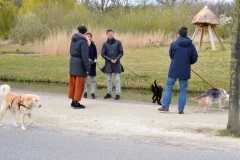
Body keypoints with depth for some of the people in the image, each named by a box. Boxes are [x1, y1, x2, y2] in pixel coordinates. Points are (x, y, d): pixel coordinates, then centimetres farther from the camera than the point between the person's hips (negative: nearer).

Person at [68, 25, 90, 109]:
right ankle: (76, 102, 2)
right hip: (80, 64, -8)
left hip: (72, 62, 8)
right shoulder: (83, 41, -17)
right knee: (79, 85, 0)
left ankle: (73, 101, 22)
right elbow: (84, 56, -20)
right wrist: (87, 68, -17)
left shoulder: (73, 39, 7)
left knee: (73, 83, 14)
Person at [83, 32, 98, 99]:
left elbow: (95, 54, 10)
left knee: (93, 79, 3)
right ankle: (85, 92, 14)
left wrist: (95, 59, -9)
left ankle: (92, 93, 6)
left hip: (92, 64, 2)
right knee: (84, 79, 6)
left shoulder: (93, 45, 5)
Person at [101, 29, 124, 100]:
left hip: (116, 64, -2)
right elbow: (103, 54, 2)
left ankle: (118, 94, 3)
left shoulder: (118, 42, 0)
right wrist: (110, 59, -10)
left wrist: (116, 59, -12)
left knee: (117, 79, -1)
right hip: (108, 64, 2)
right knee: (108, 79, 9)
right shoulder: (105, 44, 3)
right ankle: (109, 93, 17)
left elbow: (121, 52, 1)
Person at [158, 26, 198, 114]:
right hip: (185, 71, 1)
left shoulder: (174, 44, -7)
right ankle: (181, 109, 6)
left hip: (174, 70, -1)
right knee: (183, 90, 8)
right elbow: (194, 58, -1)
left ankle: (165, 106, 6)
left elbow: (171, 55, 5)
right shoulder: (191, 45, -3)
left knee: (168, 87, 10)